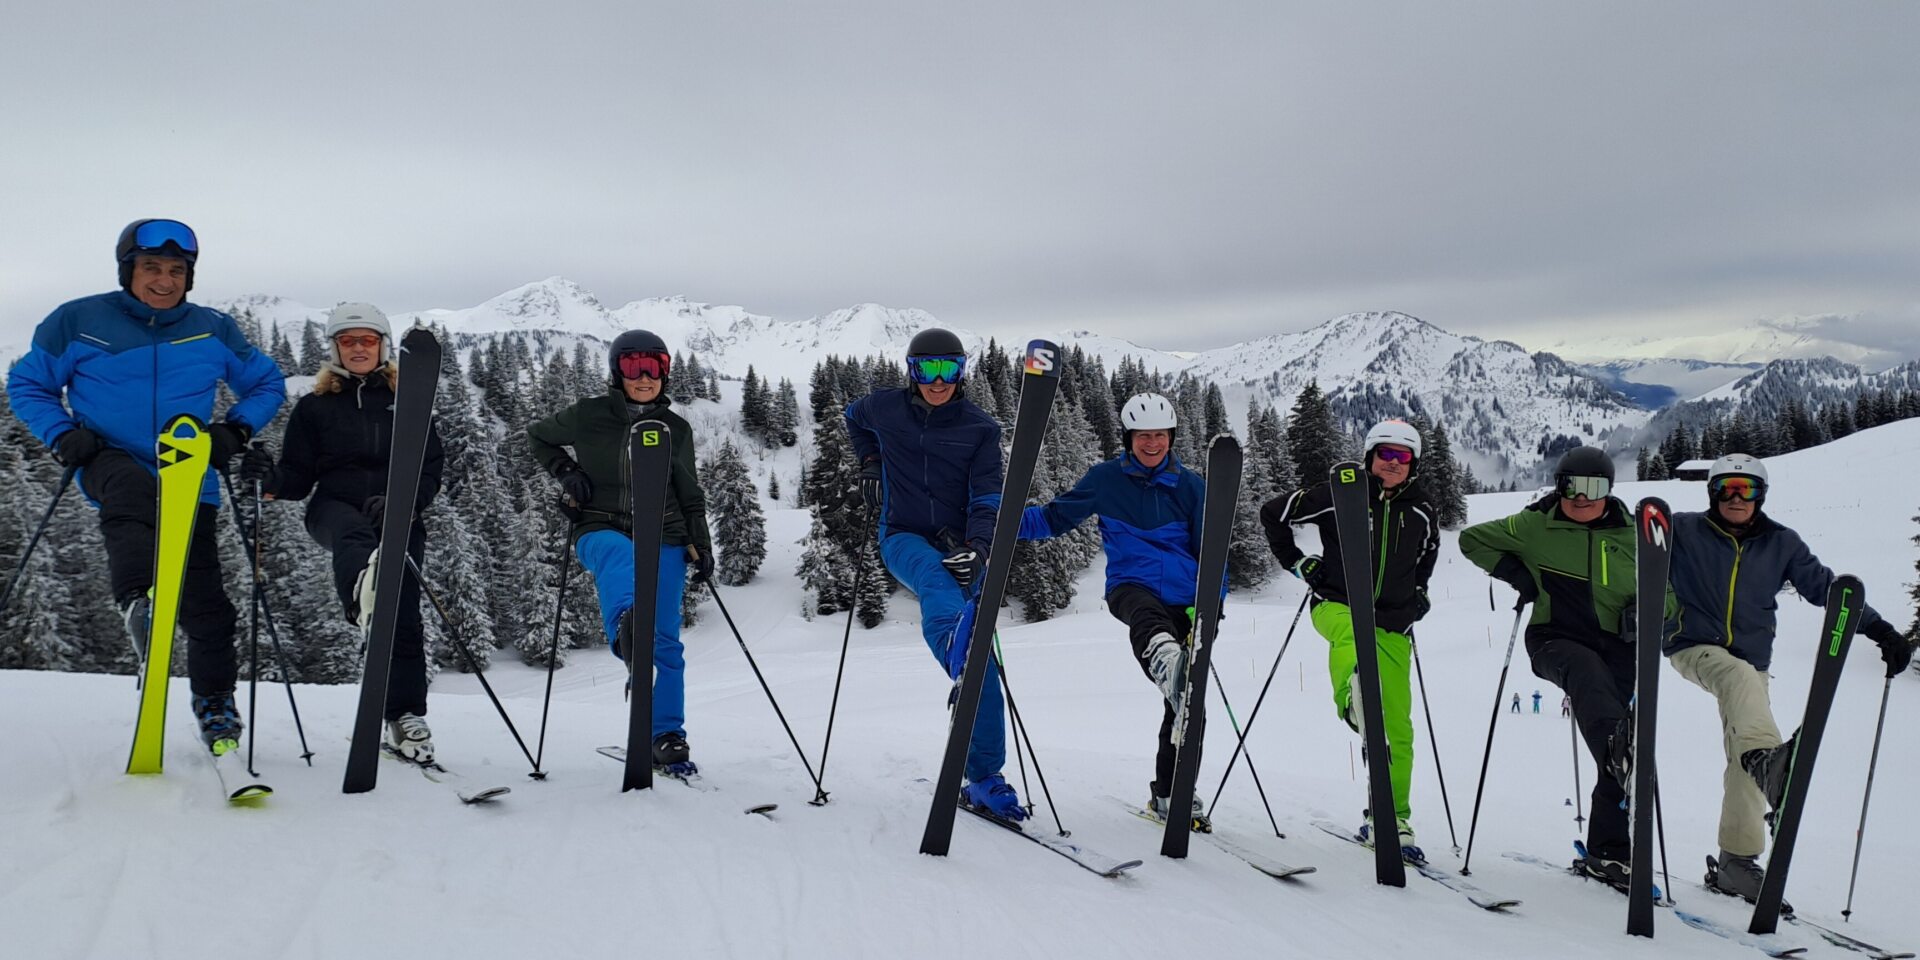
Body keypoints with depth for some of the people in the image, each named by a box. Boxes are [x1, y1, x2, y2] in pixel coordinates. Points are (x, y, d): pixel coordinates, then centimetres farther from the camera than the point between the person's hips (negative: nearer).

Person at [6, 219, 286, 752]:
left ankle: (215, 701, 19)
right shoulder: (79, 321, 2)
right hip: (112, 462, -1)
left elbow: (267, 383, 16)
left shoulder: (214, 330, 6)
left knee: (205, 602, 1)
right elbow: (27, 384, 11)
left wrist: (236, 429, -2)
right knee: (132, 489, -41)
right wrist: (63, 434, -7)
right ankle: (138, 601, -50)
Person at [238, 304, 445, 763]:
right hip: (335, 505, -1)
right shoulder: (314, 407, 16)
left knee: (404, 616, -8)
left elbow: (431, 467, 8)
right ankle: (363, 586, -75)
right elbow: (298, 477, 10)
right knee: (352, 534, -39)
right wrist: (271, 478, -13)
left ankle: (406, 716, 3)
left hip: (398, 517, 2)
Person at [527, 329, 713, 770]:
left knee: (666, 644, -4)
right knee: (621, 557, -40)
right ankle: (626, 626, -71)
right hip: (603, 529, -2)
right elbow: (538, 437, 21)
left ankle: (667, 737, 5)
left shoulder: (676, 429, 10)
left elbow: (690, 496, 16)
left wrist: (701, 546, 7)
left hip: (663, 538, 3)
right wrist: (565, 472, 4)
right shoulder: (589, 415, 4)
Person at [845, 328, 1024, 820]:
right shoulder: (885, 407, 4)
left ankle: (985, 778, 2)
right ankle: (954, 644, -72)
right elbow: (854, 418, 29)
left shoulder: (980, 428, 0)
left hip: (958, 545, 1)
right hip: (903, 536, -1)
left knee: (983, 664, -6)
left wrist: (977, 548, -26)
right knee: (934, 577, -39)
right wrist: (870, 463, 16)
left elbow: (987, 501, -9)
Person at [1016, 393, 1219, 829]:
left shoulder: (1190, 486, 8)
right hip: (1131, 586, -3)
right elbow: (1054, 517, 11)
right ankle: (1167, 662, -77)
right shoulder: (1106, 479, 5)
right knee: (1147, 616, -41)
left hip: (1184, 600, 3)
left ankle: (1170, 792, 17)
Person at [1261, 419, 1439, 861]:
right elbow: (1273, 513, 4)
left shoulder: (1420, 513, 9)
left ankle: (1391, 820, 13)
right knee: (1352, 631, -42)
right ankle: (1352, 696, -70)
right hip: (1337, 605, -3)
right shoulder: (1340, 495, -3)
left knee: (1400, 729, 1)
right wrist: (1298, 562, 4)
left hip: (1393, 626, 4)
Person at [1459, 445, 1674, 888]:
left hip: (1615, 646, 3)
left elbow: (1665, 595, 17)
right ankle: (1616, 747, -68)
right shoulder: (1535, 526, 4)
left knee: (1623, 757, -3)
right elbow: (1473, 539, 13)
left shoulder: (1630, 536, 10)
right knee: (1588, 671, -41)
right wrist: (1515, 572, -1)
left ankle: (1607, 852, 7)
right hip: (1556, 640, -3)